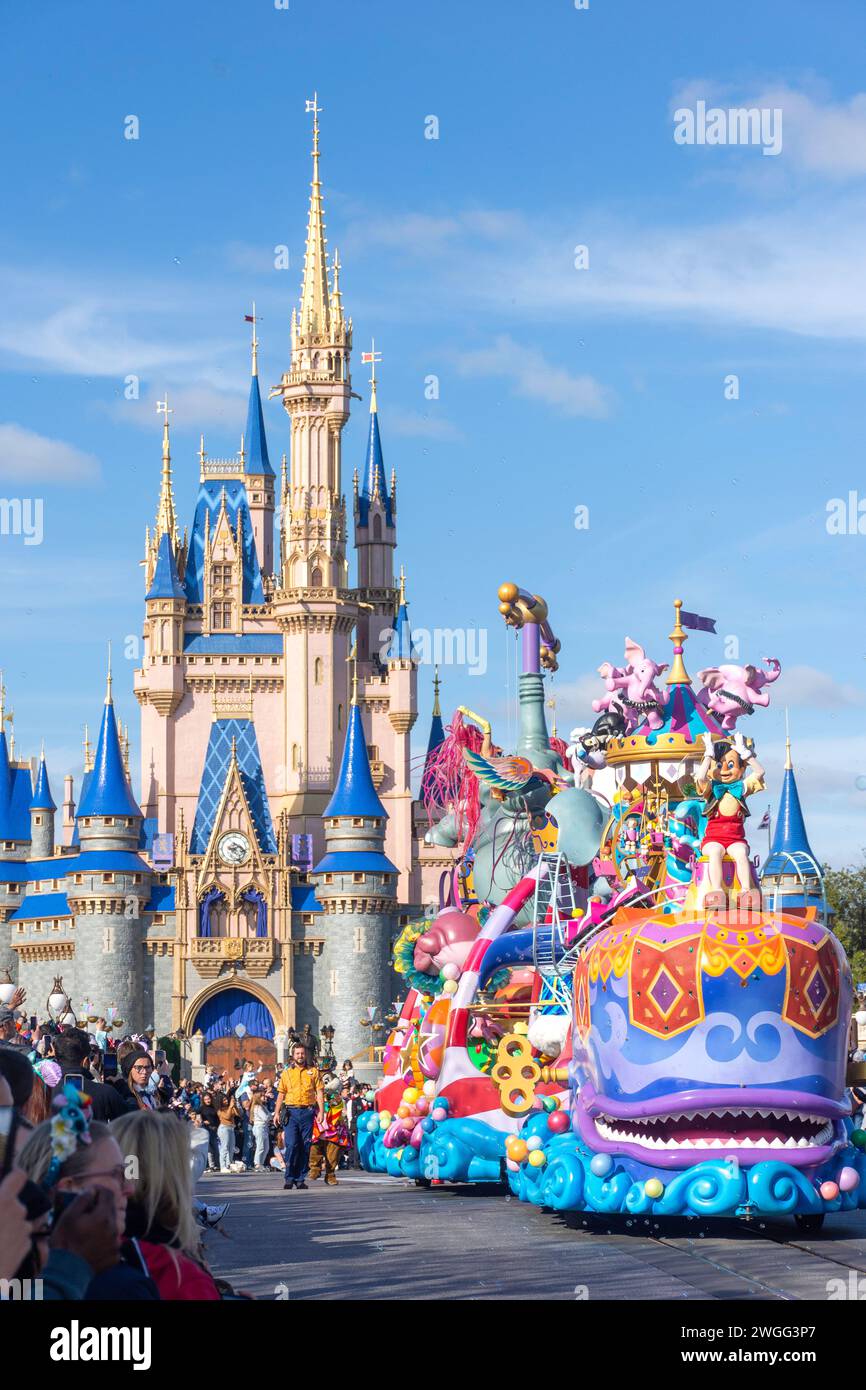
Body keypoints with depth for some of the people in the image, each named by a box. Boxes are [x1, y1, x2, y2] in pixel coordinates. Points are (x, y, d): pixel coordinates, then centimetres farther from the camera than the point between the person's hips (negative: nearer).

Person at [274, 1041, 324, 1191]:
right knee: (291, 1145, -9)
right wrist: (277, 1113, 3)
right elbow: (281, 1094, 11)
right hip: (291, 1112, 0)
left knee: (305, 1147, 2)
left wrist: (321, 1111, -5)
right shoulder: (287, 1073, 11)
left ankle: (300, 1179, 8)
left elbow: (319, 1092, 5)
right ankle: (289, 1178, -3)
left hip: (308, 1112, 0)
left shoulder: (313, 1071, 9)